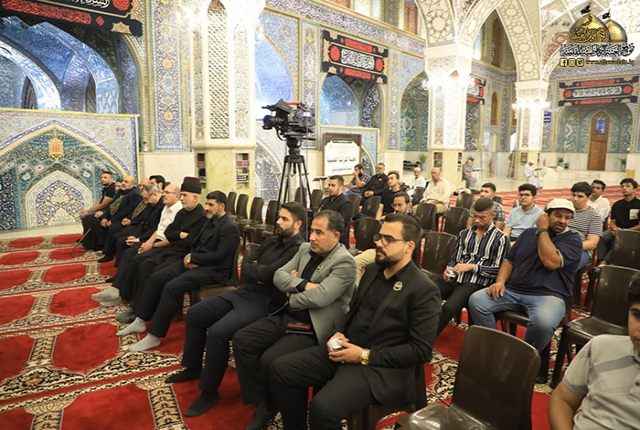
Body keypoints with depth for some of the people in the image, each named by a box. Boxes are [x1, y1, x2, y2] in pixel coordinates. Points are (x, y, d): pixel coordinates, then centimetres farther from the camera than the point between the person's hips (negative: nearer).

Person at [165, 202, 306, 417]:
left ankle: (209, 391, -4)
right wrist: (258, 272, -12)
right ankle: (193, 367, 28)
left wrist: (252, 268, -5)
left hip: (265, 303, -10)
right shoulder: (273, 240, 13)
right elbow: (245, 263, 10)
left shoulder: (299, 249, -16)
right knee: (194, 313, 10)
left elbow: (269, 273, -25)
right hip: (244, 291, 10)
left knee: (217, 332, -26)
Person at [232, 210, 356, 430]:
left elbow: (318, 298, -26)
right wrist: (303, 285, -16)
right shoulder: (305, 249, 7)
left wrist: (293, 296, -8)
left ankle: (271, 406, 9)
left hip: (313, 328, -8)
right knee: (241, 340, -4)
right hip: (287, 315, 8)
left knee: (270, 360, -24)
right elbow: (278, 276, 2)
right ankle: (262, 402, 9)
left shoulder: (344, 262, -16)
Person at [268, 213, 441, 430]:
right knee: (280, 368, -4)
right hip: (344, 349, 7)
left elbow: (421, 351, -14)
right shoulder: (372, 270, 10)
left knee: (323, 407, -29)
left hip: (381, 367, -7)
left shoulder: (424, 290, -12)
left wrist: (365, 355, -17)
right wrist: (338, 332, 0)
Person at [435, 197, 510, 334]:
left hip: (476, 283, -5)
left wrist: (472, 267, -11)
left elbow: (498, 270, -1)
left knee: (449, 307, -33)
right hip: (454, 278, 5)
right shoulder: (464, 233, 19)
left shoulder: (501, 239, 3)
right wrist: (448, 269, -1)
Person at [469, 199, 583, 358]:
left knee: (543, 323, -37)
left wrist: (542, 230, -8)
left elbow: (551, 262, -19)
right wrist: (500, 281, -3)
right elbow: (509, 260, 16)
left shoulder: (573, 239, 1)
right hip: (513, 290, 4)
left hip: (548, 295, -4)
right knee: (476, 300, -18)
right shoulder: (529, 233, 16)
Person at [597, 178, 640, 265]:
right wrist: (615, 228, -6)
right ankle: (601, 261, -33)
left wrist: (626, 231, -15)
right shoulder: (617, 205, 15)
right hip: (617, 231, 4)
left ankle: (604, 263, -38)